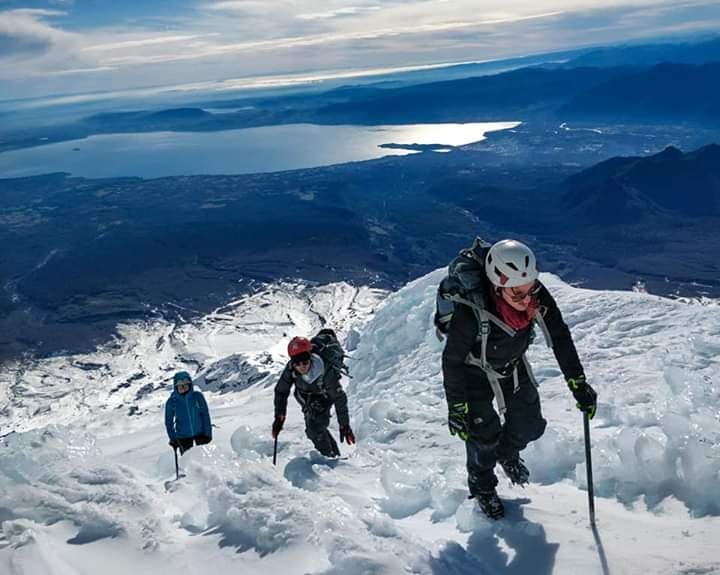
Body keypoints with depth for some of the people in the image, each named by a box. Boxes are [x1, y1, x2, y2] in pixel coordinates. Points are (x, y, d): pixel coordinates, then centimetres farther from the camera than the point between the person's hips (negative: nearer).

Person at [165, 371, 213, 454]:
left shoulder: (197, 396, -12)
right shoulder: (171, 402, -11)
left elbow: (205, 414, -4)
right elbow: (169, 422, 0)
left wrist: (208, 433, -5)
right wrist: (173, 439, -1)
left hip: (200, 432, 0)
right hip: (183, 436, 0)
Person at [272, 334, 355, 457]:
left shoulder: (326, 372, -41)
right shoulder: (291, 369, -32)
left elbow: (339, 398, -32)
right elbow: (281, 392, -17)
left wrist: (344, 425, -30)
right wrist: (279, 417, -19)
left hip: (325, 396, -3)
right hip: (306, 396, 4)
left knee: (316, 426, -17)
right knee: (312, 429, -2)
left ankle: (331, 456, 7)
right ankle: (334, 452, 22)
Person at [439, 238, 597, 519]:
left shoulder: (536, 295, -29)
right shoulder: (470, 311, -41)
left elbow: (560, 337, -13)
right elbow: (452, 361, -25)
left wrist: (578, 383, -12)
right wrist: (456, 409, -18)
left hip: (514, 364, 4)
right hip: (475, 371, -4)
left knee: (529, 426, 8)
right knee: (483, 434, 3)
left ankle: (507, 453, 44)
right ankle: (482, 487, 34)